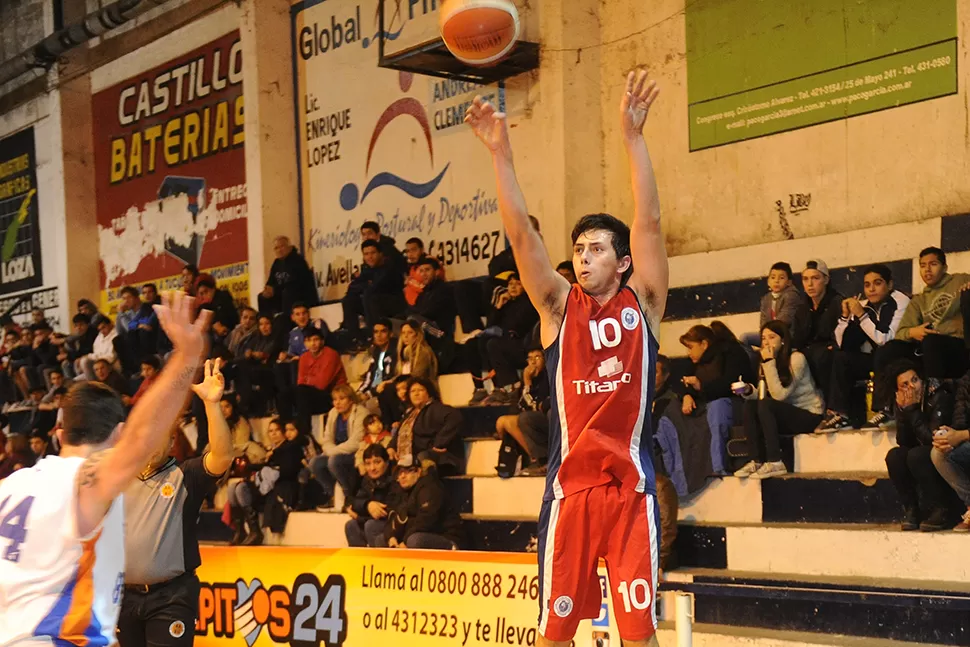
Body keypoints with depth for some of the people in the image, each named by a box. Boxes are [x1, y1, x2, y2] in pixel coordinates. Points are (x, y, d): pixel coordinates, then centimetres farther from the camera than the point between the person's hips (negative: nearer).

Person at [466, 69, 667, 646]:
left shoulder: (641, 303, 3)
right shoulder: (559, 306, 6)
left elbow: (649, 224, -8)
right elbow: (522, 235, -5)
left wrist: (633, 137, -16)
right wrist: (501, 153, -16)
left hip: (630, 481, -1)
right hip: (570, 483, 1)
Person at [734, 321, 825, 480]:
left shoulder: (796, 358, -15)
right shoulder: (772, 361, 7)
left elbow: (779, 395, -24)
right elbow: (762, 395, -2)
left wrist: (769, 362, -22)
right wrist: (749, 391, -22)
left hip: (809, 415, -7)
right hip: (788, 414, 7)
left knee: (765, 405, -29)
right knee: (750, 406, -16)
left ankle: (775, 463, -27)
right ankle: (757, 461, -16)